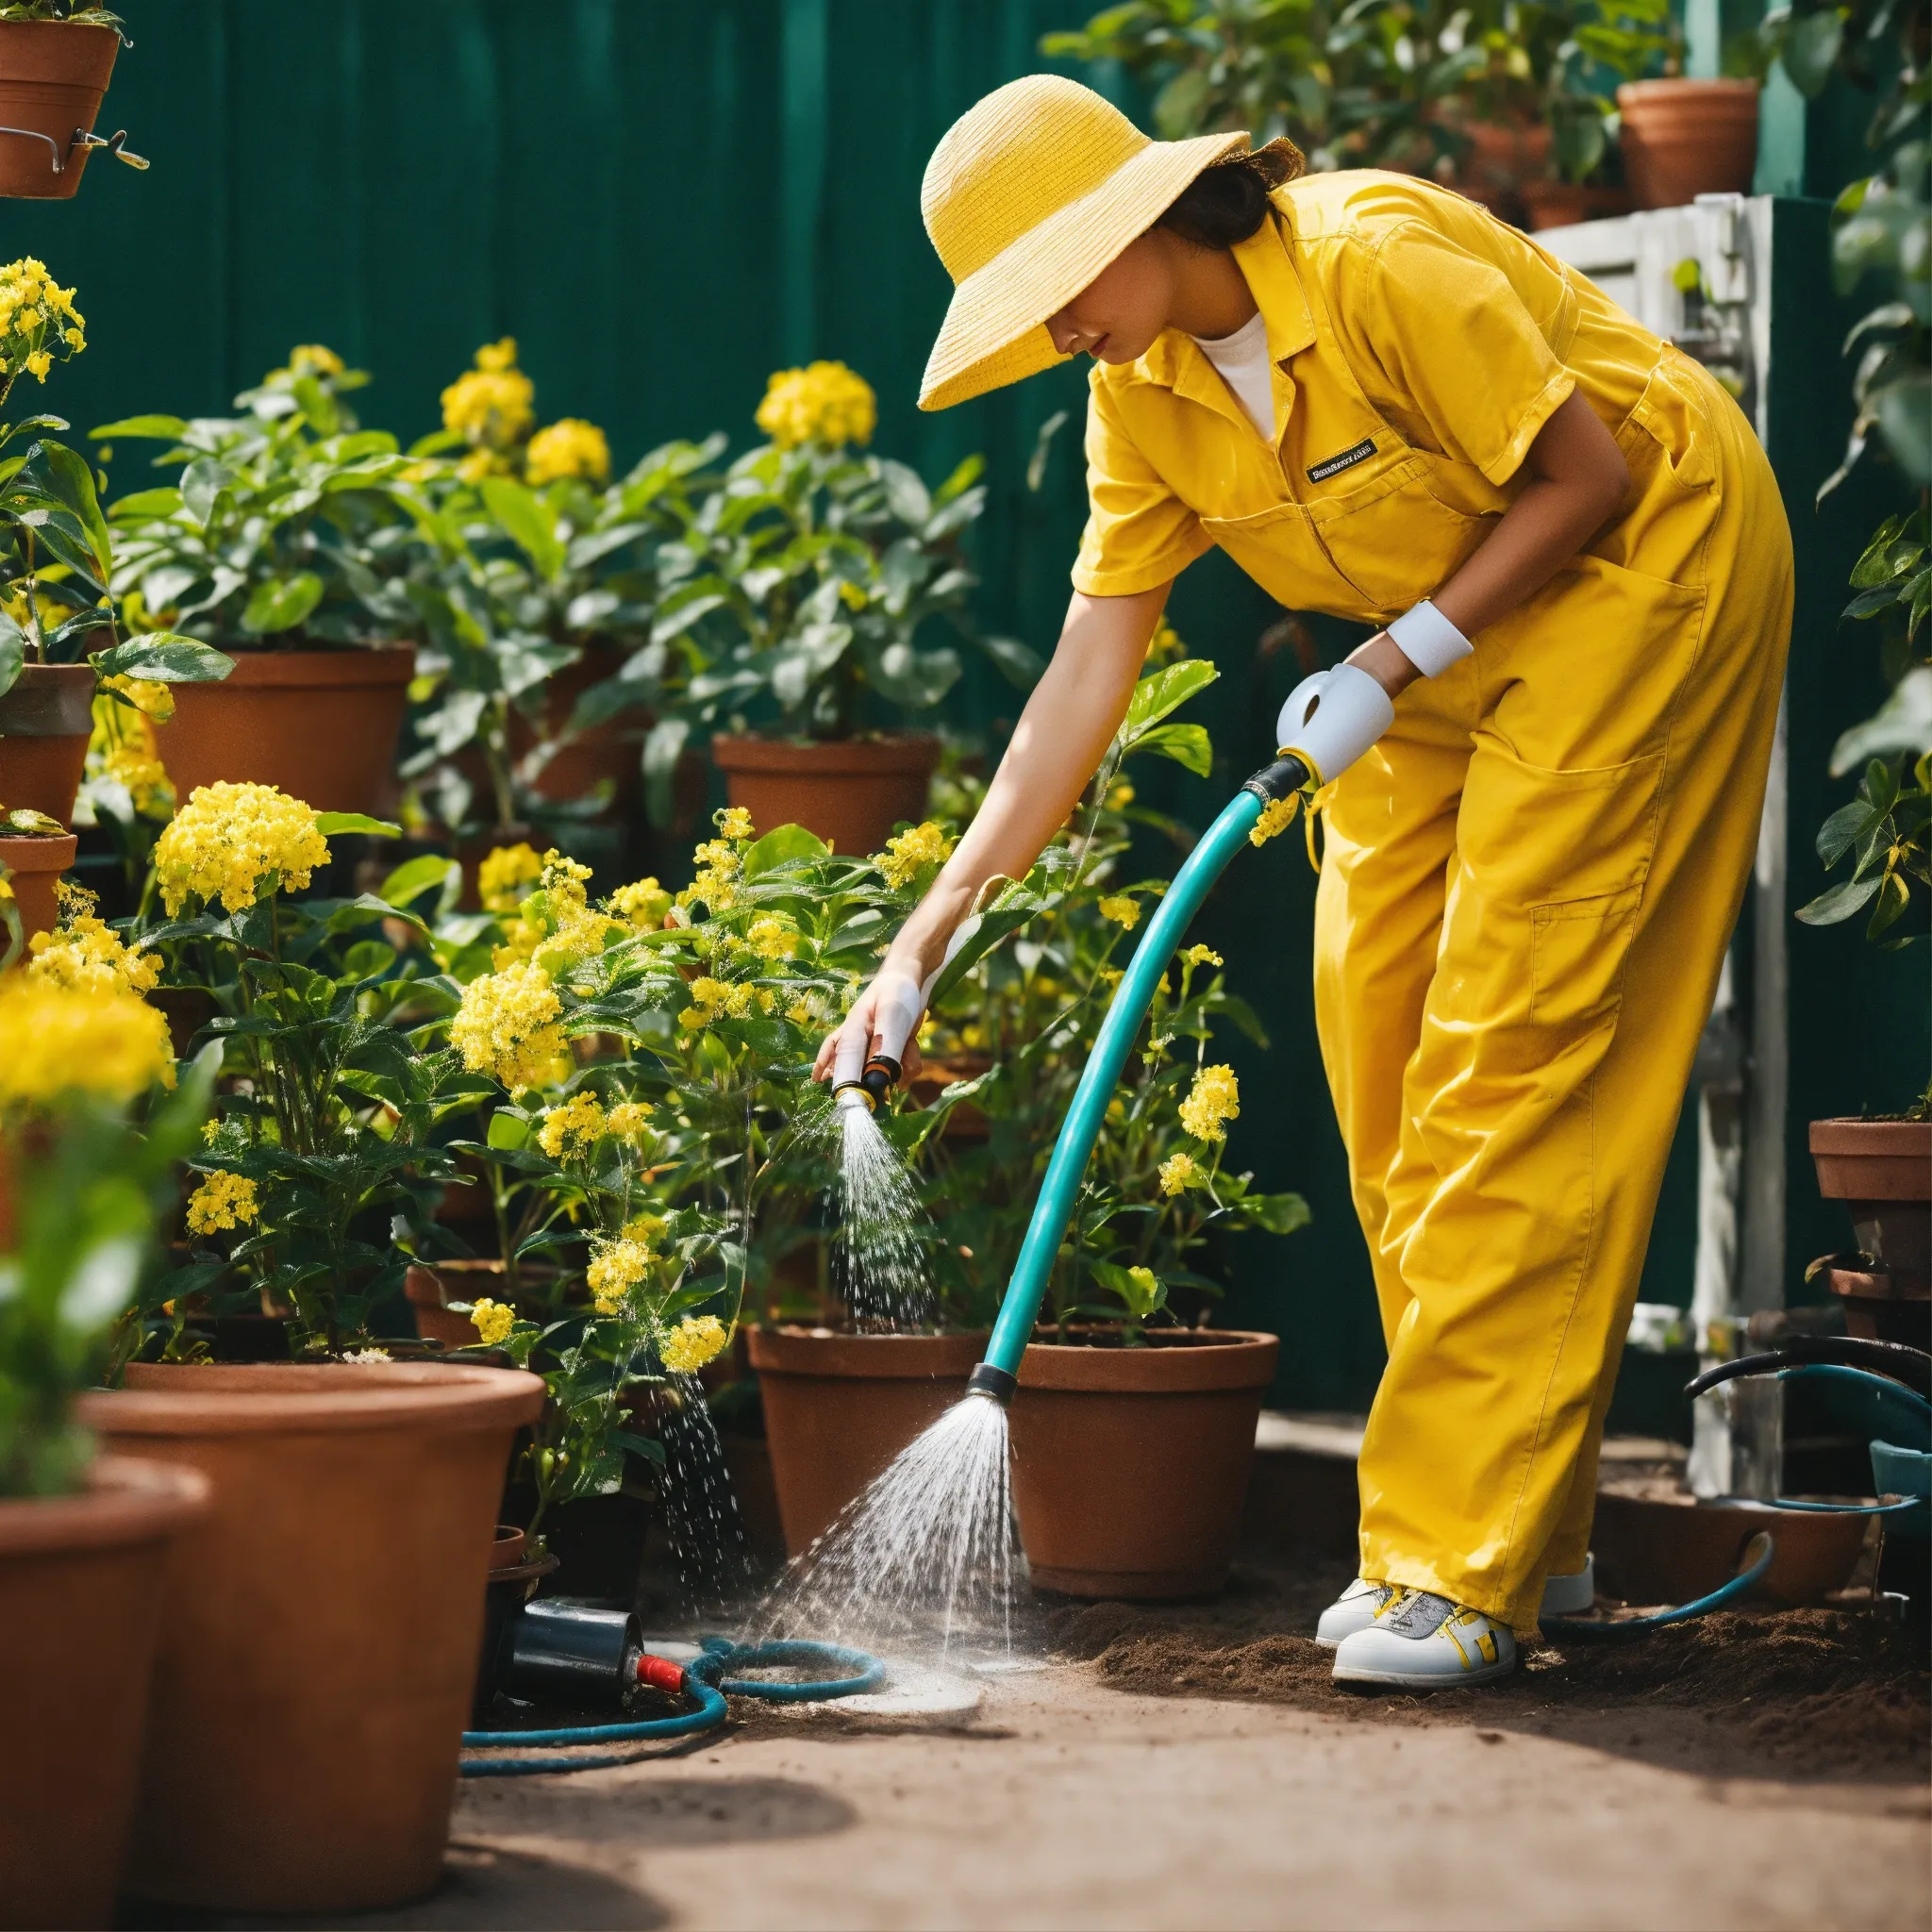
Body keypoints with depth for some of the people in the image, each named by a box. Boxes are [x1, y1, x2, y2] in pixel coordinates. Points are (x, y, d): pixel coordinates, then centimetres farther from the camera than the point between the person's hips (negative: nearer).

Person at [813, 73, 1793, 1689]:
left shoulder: (1376, 266, -28)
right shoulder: (1142, 401, -4)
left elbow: (1585, 475, -21)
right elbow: (1086, 680, -3)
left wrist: (1397, 665, -22)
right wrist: (930, 931, -8)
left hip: (1644, 567, -8)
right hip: (1440, 640, 8)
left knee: (1514, 1041, -15)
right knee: (1375, 1010, 2)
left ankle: (1461, 1567, -15)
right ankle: (1530, 1536, 11)